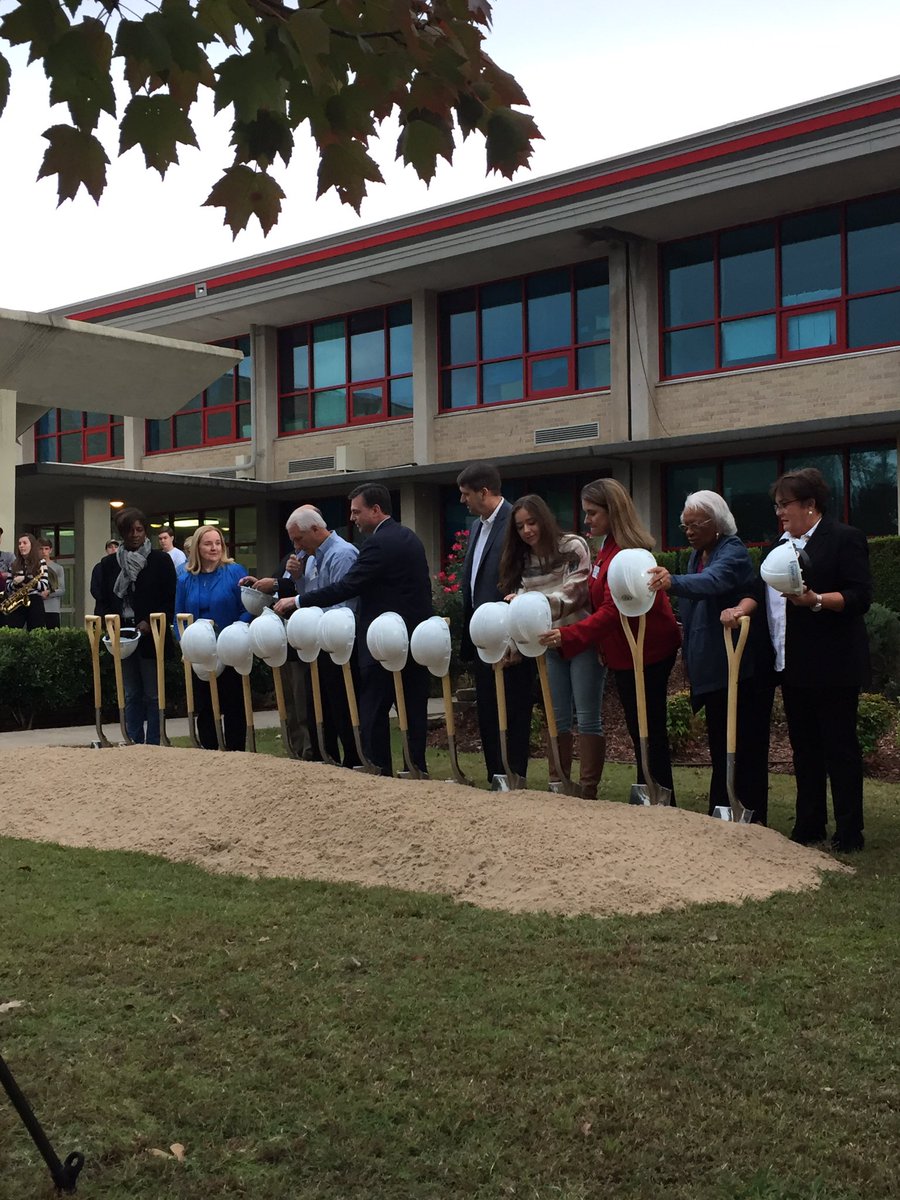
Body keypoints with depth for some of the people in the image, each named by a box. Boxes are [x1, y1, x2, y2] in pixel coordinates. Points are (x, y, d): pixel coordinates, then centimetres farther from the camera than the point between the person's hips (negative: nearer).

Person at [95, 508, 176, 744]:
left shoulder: (160, 560, 1)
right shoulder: (109, 563, 11)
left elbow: (170, 600, -2)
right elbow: (102, 601, 12)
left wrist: (151, 623, -14)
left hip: (151, 637, -3)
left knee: (153, 695, 1)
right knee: (131, 695, 9)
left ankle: (153, 744, 5)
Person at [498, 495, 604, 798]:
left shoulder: (573, 546, -5)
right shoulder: (523, 562, 11)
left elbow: (575, 593, -15)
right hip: (550, 646, 5)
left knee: (587, 717, -6)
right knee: (558, 718, 9)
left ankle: (589, 789, -3)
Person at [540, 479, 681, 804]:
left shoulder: (627, 552, -21)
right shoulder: (608, 548, 11)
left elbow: (612, 612, -28)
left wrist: (567, 636, -33)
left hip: (644, 653, -10)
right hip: (626, 652, 10)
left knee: (648, 733, -3)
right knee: (640, 732, 16)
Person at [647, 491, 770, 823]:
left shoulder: (733, 552, -14)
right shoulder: (697, 554, 13)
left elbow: (714, 580, -37)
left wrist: (674, 582, -53)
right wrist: (681, 626, 3)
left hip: (739, 667, -9)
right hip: (712, 667, 9)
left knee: (746, 743, -5)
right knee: (719, 743, 15)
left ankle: (753, 817, 1)